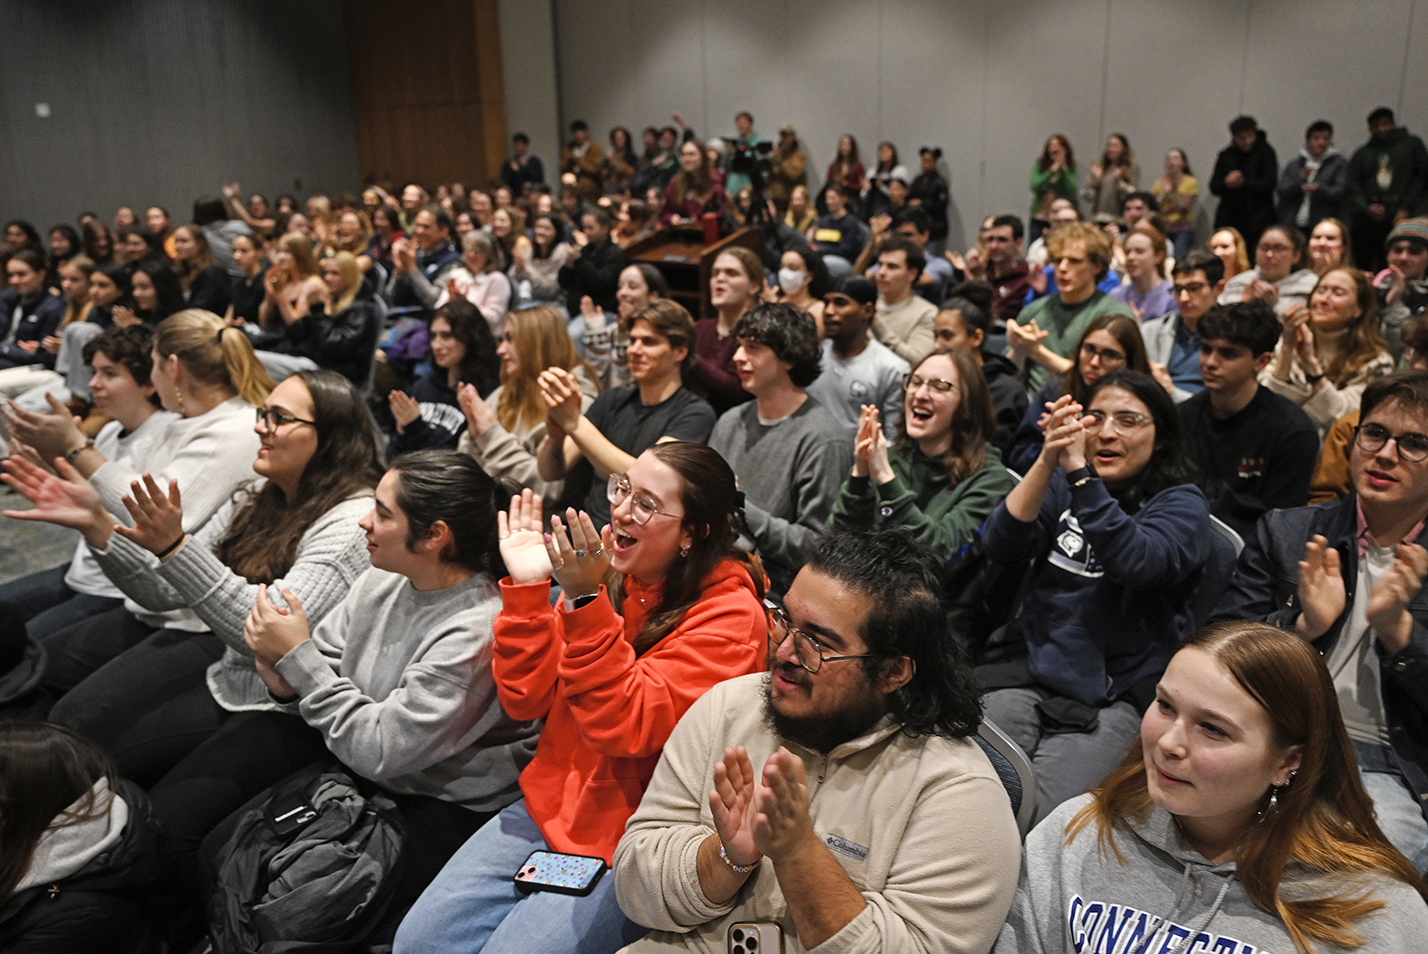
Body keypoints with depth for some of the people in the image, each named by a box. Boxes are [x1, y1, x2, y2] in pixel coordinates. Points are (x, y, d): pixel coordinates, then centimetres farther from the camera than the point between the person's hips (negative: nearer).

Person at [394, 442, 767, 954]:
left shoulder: (728, 613, -16)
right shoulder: (613, 574, 1)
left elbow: (625, 729, -25)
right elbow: (525, 700, 0)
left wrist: (584, 600, -31)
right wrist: (526, 588, -11)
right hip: (550, 808, 6)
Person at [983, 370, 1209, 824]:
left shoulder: (1180, 503, 2)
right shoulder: (1062, 484, 13)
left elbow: (1136, 561, -21)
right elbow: (1001, 546, -5)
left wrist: (1078, 470, -27)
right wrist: (1046, 463, -17)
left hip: (1115, 697, -3)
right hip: (1031, 678, 3)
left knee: (1032, 818, -24)